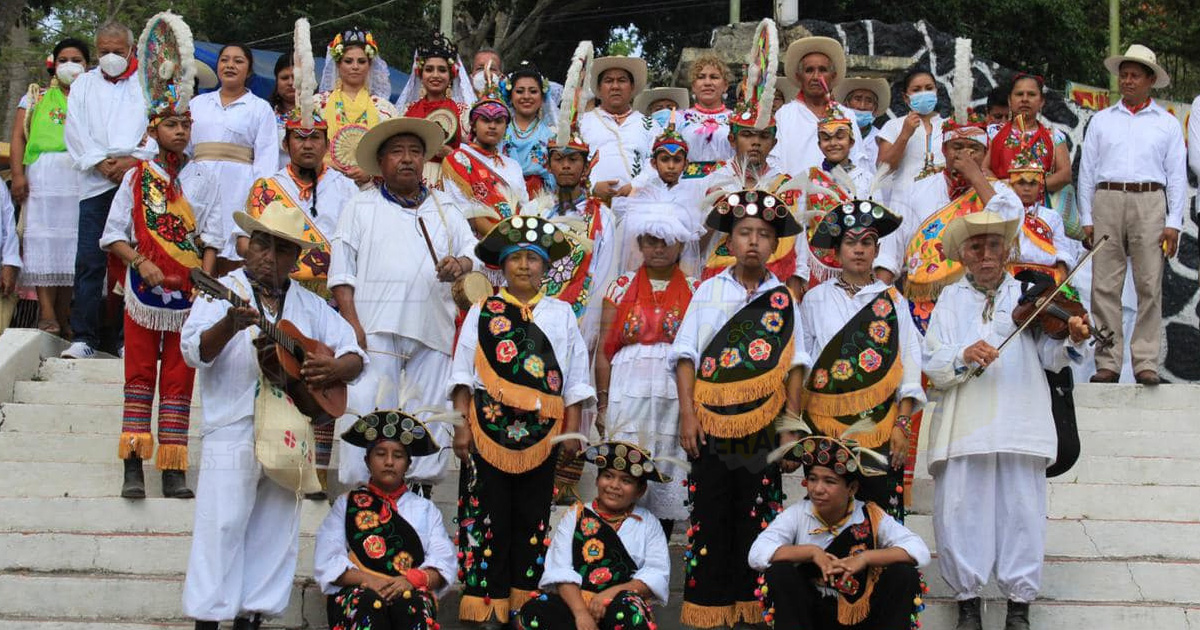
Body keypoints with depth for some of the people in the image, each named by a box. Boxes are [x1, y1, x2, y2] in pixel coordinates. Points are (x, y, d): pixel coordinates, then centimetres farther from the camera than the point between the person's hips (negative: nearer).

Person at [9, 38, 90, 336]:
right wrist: (18, 174, -3)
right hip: (43, 175, 0)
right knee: (44, 240, -9)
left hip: (82, 176, 0)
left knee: (72, 242, -2)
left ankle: (63, 314, 1)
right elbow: (19, 137, 10)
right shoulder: (36, 98, 17)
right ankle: (46, 313, -15)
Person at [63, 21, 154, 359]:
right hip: (96, 184, 2)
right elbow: (75, 131, 9)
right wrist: (102, 163, -4)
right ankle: (84, 336, -4)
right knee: (89, 261, -5)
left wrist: (134, 160, -10)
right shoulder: (83, 85, 18)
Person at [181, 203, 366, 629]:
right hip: (232, 435, -5)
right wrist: (230, 325, -34)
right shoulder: (225, 291, 1)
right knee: (222, 529, -6)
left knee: (275, 535, 7)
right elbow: (193, 351, -14)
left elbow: (355, 354, 15)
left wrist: (335, 368, -8)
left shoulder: (308, 306, 14)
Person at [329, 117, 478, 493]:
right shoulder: (361, 207, 13)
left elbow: (473, 251, 16)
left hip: (433, 330, 3)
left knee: (430, 409, 0)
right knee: (367, 408, -10)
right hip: (375, 330, -3)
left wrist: (461, 265, -9)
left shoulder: (445, 208, 23)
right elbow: (341, 271, 5)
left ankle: (421, 487, 8)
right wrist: (352, 325, -8)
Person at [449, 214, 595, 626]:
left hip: (542, 433, 1)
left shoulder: (561, 314, 10)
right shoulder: (482, 313, 7)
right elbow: (463, 373, 5)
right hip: (489, 429, -1)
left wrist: (572, 430, 3)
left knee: (533, 517, 3)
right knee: (489, 517, -1)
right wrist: (462, 423, -4)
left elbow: (575, 378, 9)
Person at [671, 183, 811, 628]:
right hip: (711, 422, 0)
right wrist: (688, 415, -6)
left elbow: (794, 366, 5)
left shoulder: (783, 299, 6)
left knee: (756, 519, 2)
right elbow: (686, 356, 2)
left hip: (763, 427, 0)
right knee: (710, 519, 0)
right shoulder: (709, 291, 5)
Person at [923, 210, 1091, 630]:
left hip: (1019, 421, 0)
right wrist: (963, 357, -18)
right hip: (964, 422, 0)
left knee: (1022, 509, -2)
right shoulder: (951, 300, 13)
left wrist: (1073, 342, -20)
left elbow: (1051, 357, 2)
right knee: (959, 509, -4)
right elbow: (933, 367, 2)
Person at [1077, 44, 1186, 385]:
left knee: (1150, 286, -5)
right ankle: (1108, 362, -1)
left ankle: (1146, 362, -4)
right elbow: (1086, 171, 13)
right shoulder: (1101, 121, 16)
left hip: (1150, 202, -1)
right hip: (1107, 202, 1)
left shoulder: (1168, 124, 13)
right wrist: (1086, 219, 4)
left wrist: (1173, 223, -1)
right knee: (1105, 286, -3)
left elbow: (1177, 175, 9)